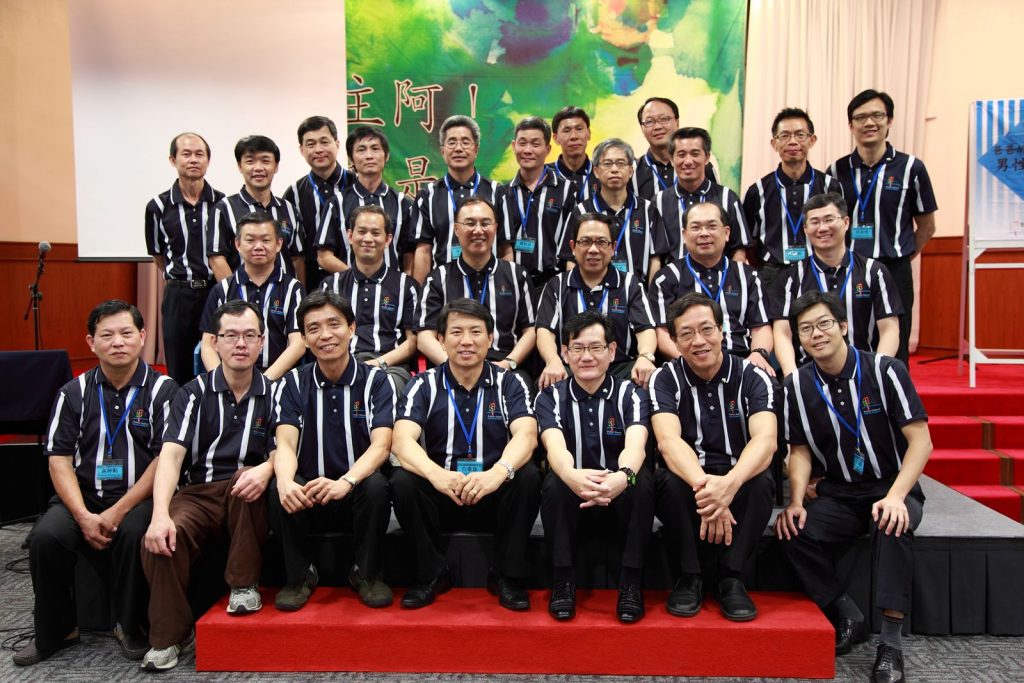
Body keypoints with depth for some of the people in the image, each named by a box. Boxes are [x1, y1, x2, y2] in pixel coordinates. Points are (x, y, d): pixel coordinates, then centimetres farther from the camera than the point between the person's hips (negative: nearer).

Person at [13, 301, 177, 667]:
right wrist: (83, 516, -12)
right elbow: (59, 459, 3)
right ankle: (54, 632, 2)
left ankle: (131, 627, -7)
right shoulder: (74, 392, 8)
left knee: (135, 534, -32)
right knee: (45, 536, -23)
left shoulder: (162, 390, -1)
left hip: (139, 498, -3)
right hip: (82, 496, 3)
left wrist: (118, 512, -16)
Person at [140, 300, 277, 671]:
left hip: (246, 495, 0)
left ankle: (244, 585, -15)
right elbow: (171, 454, -10)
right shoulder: (194, 393, 3)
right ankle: (169, 635, -8)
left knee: (250, 478, -33)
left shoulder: (272, 393, 5)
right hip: (198, 494, 0)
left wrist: (266, 469, -27)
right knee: (159, 538, -28)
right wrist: (160, 513, -26)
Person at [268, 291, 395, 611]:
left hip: (357, 494, -1)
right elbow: (285, 443, -10)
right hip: (307, 497, 1)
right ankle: (300, 575, -4)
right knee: (278, 489, -28)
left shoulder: (375, 381, -3)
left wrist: (345, 482, -37)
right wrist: (286, 481, -35)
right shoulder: (293, 383, 3)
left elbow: (381, 446, -16)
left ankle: (366, 573, -7)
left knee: (376, 484, -32)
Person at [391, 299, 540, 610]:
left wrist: (498, 472, -40)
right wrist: (436, 474, -39)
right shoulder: (424, 385, -1)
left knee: (528, 476, -28)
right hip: (439, 495, 0)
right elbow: (402, 439, -17)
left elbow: (526, 435, -17)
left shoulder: (509, 384, 0)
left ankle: (507, 575, -8)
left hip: (495, 497, 0)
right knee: (402, 480, -27)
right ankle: (432, 573, -5)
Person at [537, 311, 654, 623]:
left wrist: (623, 476, -49)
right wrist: (573, 476, -47)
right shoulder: (551, 397, -2)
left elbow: (635, 444, -24)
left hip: (621, 497, 0)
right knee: (554, 482, -31)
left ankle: (631, 582, -17)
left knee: (642, 480, -31)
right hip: (572, 495, 0)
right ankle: (563, 580, -15)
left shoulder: (631, 394, -4)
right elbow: (555, 445, -22)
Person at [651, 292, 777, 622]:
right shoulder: (665, 379, -6)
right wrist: (703, 485, -42)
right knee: (669, 481, -32)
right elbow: (669, 440, -22)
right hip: (687, 478, 0)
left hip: (737, 481, 0)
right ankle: (689, 578, -13)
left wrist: (730, 483, -43)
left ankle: (731, 578, -15)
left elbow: (765, 440, -22)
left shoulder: (753, 378, -6)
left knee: (761, 481, -31)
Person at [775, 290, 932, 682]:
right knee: (791, 530, -25)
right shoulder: (797, 385, 0)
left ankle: (890, 642, -26)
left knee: (892, 525, -36)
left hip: (892, 488, -3)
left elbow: (920, 441, -11)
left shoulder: (885, 371, -9)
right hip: (838, 495, 3)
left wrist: (895, 496, -25)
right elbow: (800, 451, 4)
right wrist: (796, 502, -13)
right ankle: (848, 619, -8)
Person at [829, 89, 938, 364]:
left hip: (894, 274, -1)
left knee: (894, 354, 4)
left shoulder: (910, 168, 0)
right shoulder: (837, 171, 5)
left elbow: (926, 226, 9)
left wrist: (899, 258, 6)